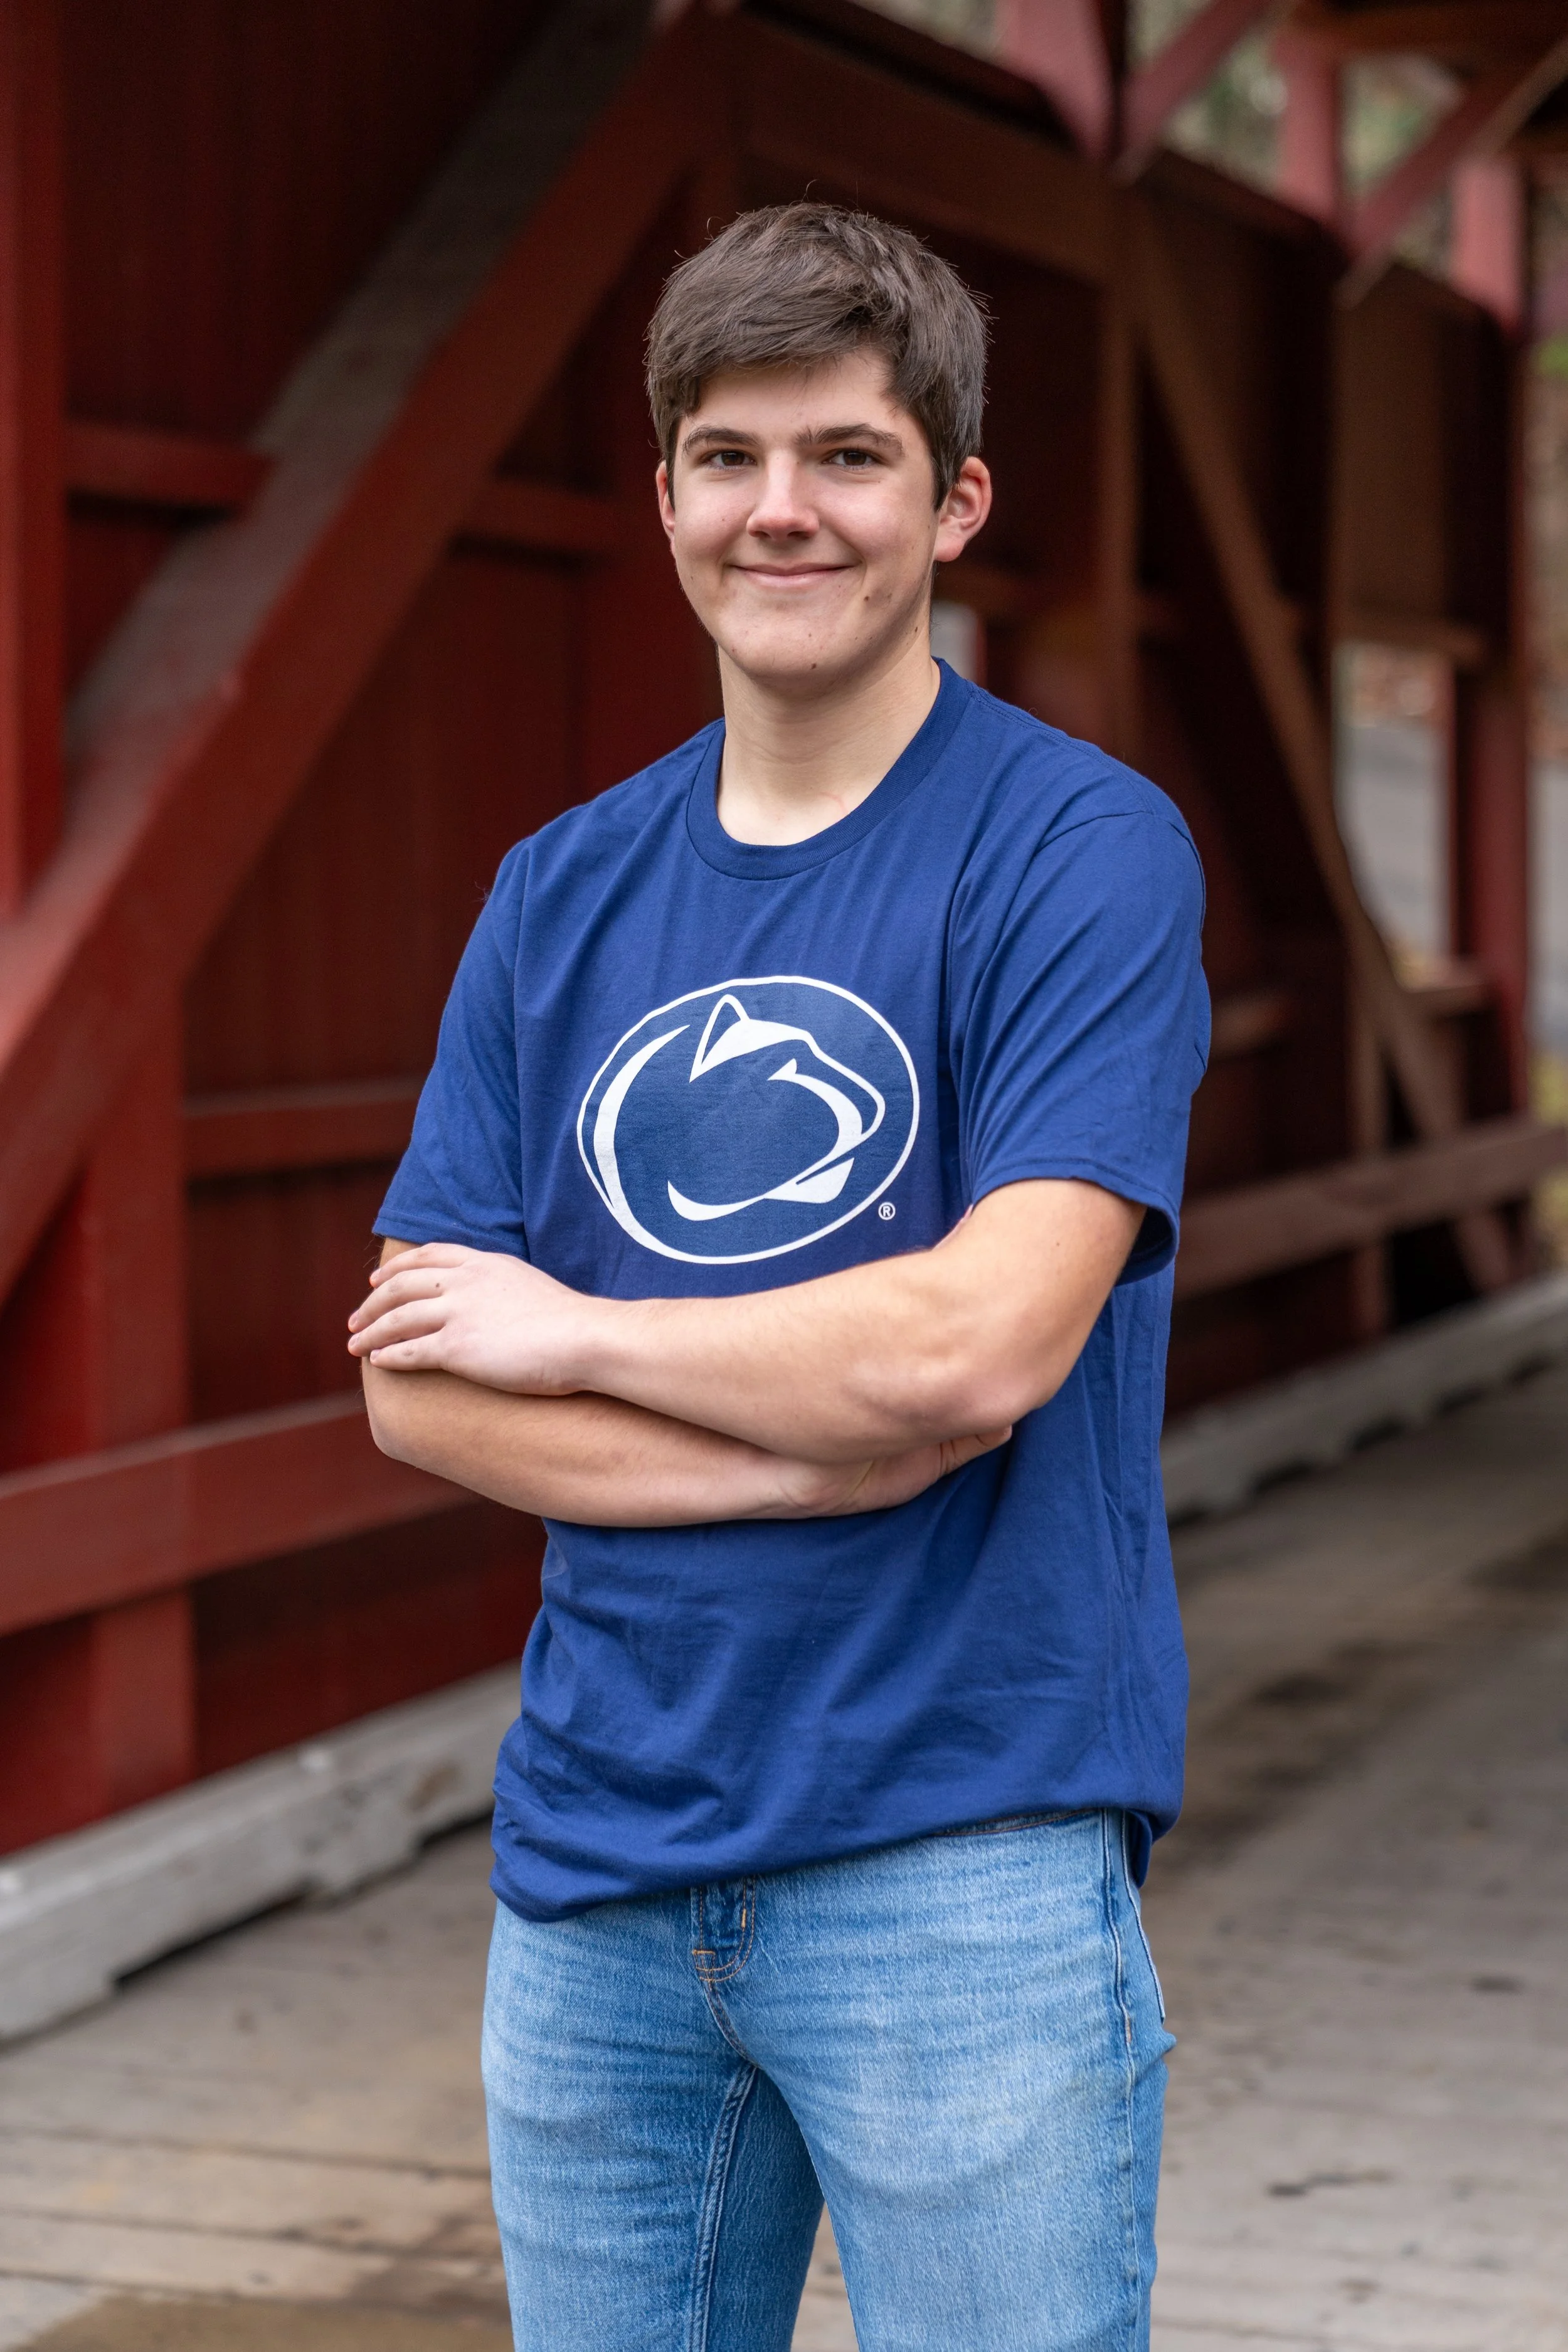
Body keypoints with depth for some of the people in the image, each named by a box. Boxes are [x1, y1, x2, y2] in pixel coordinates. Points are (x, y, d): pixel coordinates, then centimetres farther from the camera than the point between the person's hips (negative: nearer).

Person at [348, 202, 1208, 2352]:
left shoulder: (1081, 849, -7)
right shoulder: (562, 894, 9)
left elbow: (976, 1346, -19)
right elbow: (418, 1386, 3)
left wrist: (570, 1327, -5)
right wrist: (830, 1444, -12)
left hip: (966, 1859, -5)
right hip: (594, 1862, 5)